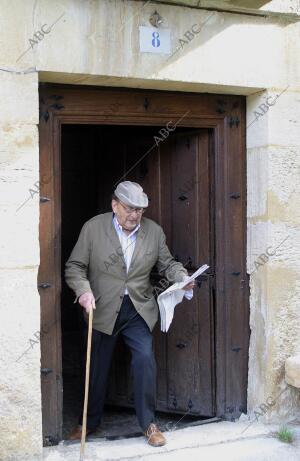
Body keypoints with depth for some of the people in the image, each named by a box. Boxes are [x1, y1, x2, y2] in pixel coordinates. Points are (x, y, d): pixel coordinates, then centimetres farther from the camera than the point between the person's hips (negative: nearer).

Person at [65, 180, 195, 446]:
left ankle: (149, 424, 5)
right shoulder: (93, 228, -9)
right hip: (103, 310, -1)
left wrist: (183, 277, -13)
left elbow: (167, 264, 8)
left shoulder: (154, 231, -1)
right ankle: (89, 422, 32)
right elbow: (75, 267, -6)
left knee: (145, 361, -11)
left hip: (139, 309, 1)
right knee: (98, 367, 12)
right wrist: (83, 290, -24)